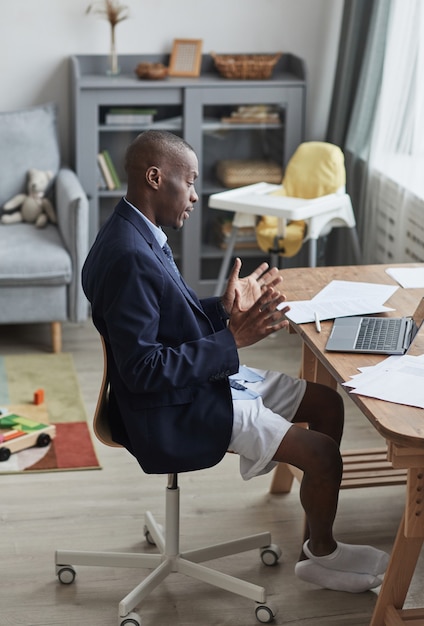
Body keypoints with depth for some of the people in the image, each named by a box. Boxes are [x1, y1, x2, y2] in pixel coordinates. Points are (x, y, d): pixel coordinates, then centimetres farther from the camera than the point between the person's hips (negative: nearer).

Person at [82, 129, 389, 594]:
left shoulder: (141, 235, 5)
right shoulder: (128, 257, -27)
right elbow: (141, 369, -28)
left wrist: (224, 310, 0)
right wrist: (231, 340, -25)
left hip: (203, 378, 11)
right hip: (174, 409, -11)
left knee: (328, 403, 11)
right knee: (323, 455, -13)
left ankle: (315, 543, 20)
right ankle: (321, 554, 17)